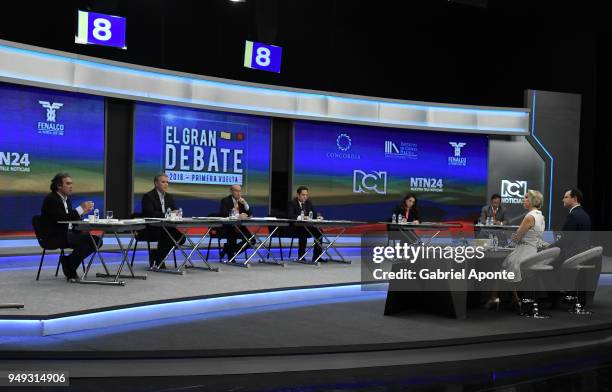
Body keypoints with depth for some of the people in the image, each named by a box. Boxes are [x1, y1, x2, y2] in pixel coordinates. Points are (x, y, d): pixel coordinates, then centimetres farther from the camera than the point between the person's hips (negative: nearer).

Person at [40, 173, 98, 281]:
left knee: (96, 240, -4)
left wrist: (82, 211, -3)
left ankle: (68, 260, 6)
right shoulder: (51, 199, -13)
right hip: (54, 237, -9)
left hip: (67, 233, 9)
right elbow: (62, 218, -23)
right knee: (85, 240, -28)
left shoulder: (66, 199, 16)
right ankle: (70, 271, -10)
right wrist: (80, 209, -22)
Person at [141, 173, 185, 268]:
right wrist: (166, 215, -30)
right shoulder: (148, 196, -7)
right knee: (166, 235, -34)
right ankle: (158, 260, -13)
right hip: (150, 229, -7)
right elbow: (150, 213, -21)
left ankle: (156, 254, 2)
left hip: (165, 228, 7)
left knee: (181, 237, -16)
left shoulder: (169, 197, 16)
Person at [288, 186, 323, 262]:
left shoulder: (309, 202, 9)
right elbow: (290, 215, -23)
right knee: (303, 233, -36)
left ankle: (316, 256, -13)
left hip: (307, 227, 5)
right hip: (295, 228, -5)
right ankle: (301, 256, -26)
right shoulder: (292, 203, -8)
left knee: (319, 232, -19)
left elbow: (314, 214, 7)